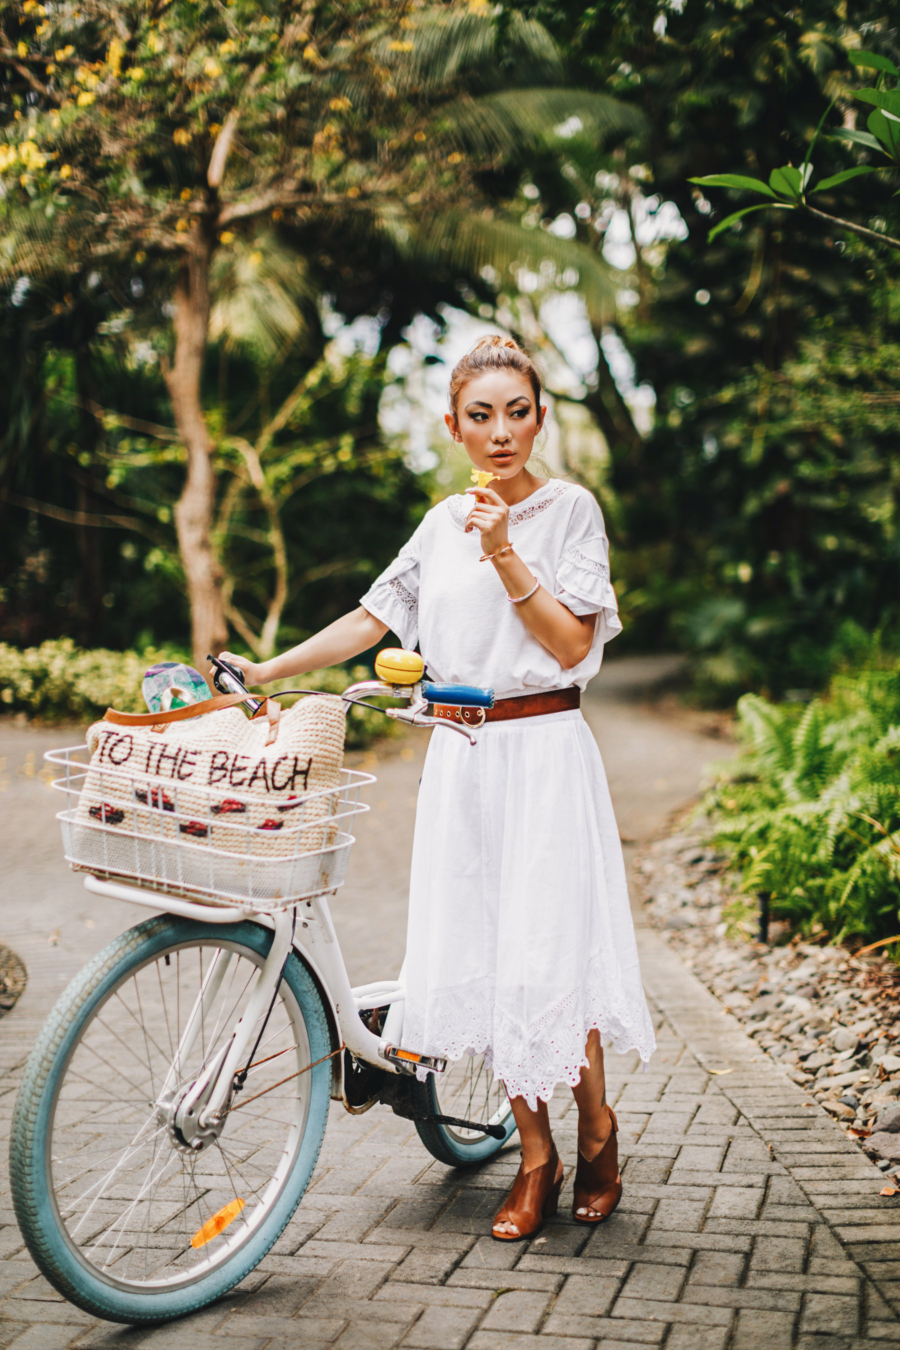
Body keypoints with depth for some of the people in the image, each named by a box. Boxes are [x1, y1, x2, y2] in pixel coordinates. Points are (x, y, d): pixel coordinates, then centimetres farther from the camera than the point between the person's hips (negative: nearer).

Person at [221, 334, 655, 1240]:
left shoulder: (570, 509, -1)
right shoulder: (444, 523, 13)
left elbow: (571, 643, -8)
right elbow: (372, 621, 13)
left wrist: (505, 555, -17)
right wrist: (264, 672, 7)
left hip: (543, 754, -4)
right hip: (461, 758, 5)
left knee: (546, 953, -7)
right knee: (480, 955, 3)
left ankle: (597, 1130, 18)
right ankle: (535, 1158, 16)